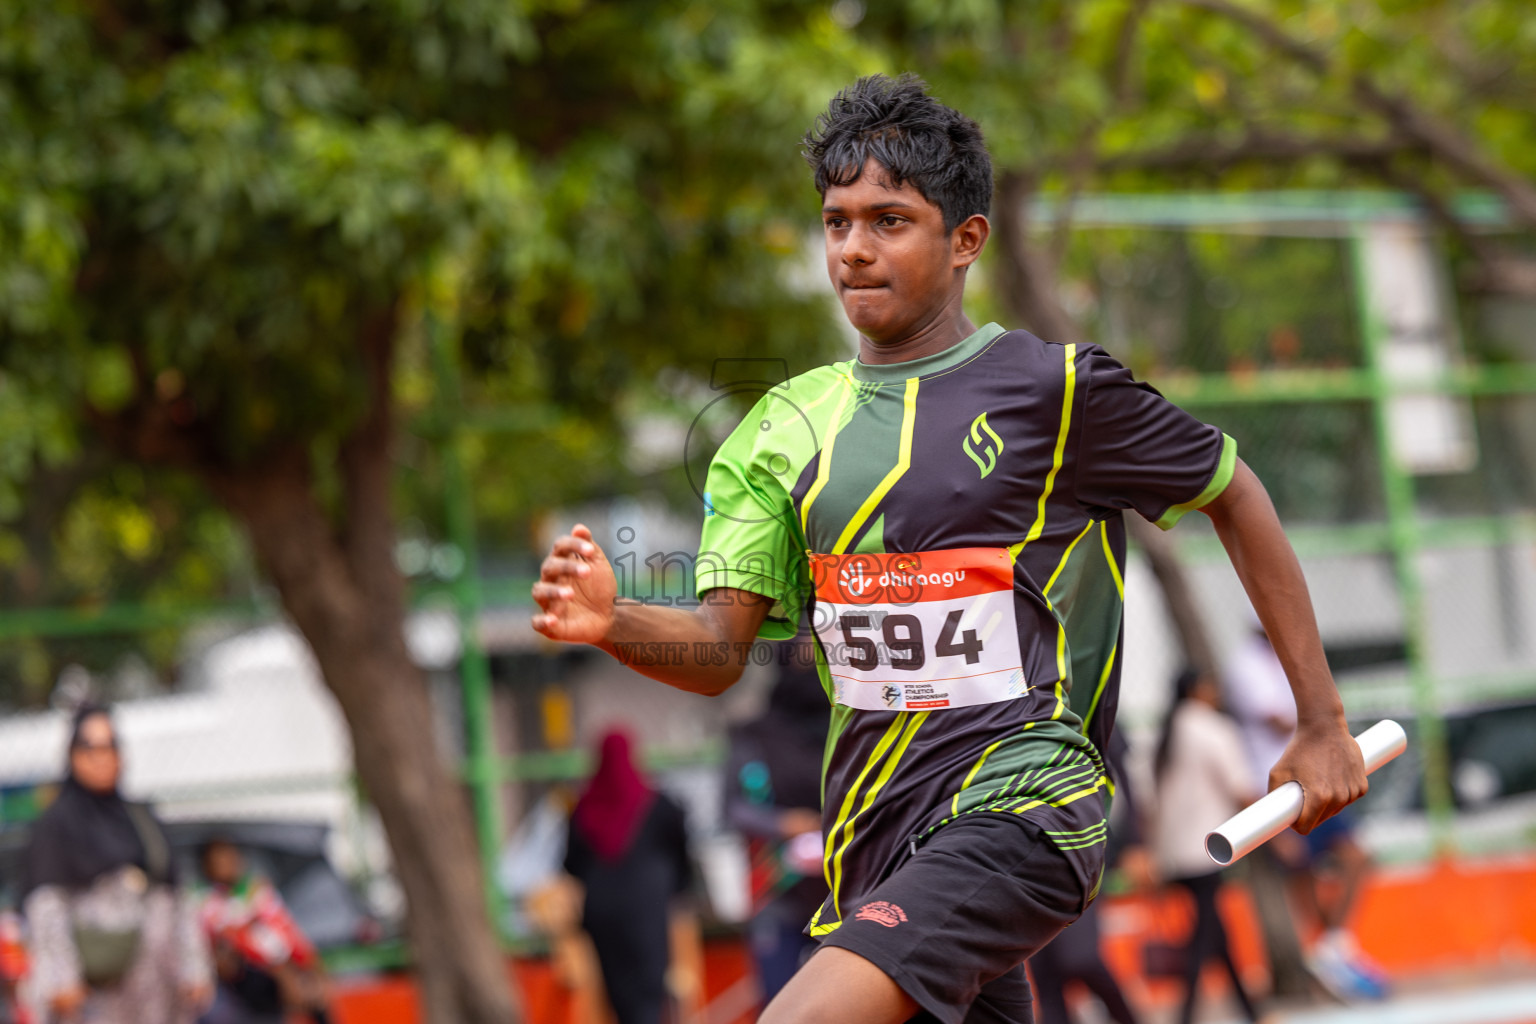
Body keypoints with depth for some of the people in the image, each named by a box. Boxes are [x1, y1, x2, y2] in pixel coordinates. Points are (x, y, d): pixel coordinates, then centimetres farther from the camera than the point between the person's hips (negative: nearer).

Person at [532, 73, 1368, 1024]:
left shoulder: (1054, 389, -4)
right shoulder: (789, 426, 9)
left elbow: (1235, 494, 9)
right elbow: (720, 647, 5)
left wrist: (1323, 722, 9)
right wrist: (612, 623, -18)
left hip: (1018, 813, -6)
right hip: (871, 836, 6)